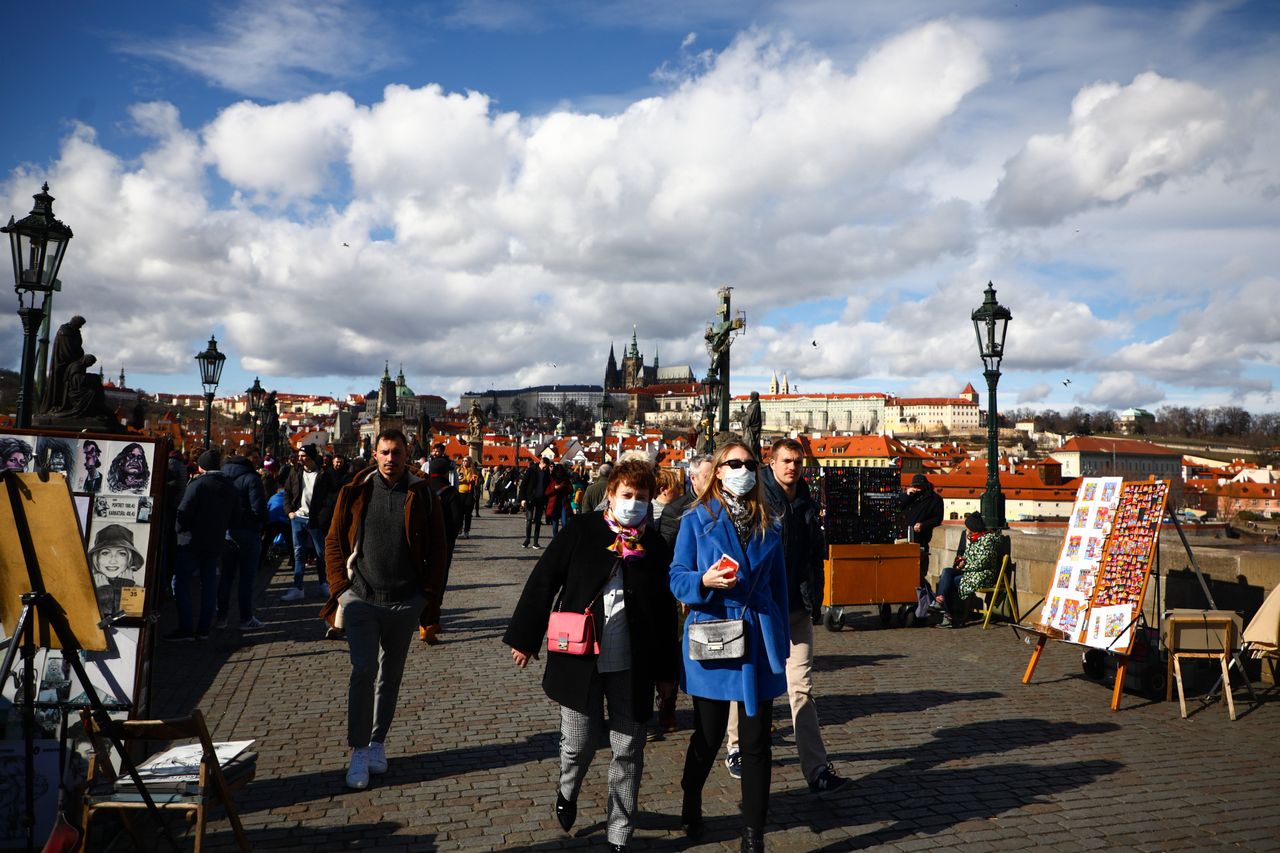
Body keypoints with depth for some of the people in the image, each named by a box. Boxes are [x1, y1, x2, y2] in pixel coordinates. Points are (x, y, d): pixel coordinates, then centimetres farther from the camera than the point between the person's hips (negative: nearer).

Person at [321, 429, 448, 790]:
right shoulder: (355, 493, 2)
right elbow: (334, 542, 7)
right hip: (361, 598, -1)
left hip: (405, 601, 1)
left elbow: (436, 553, 3)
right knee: (363, 670, -9)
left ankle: (377, 743, 28)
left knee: (390, 676, 12)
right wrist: (340, 589, -2)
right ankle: (358, 752, 2)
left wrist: (430, 604, -1)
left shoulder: (422, 496, 0)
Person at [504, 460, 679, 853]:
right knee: (579, 745, 9)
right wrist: (525, 638, -2)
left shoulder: (656, 546, 2)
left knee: (628, 751, 7)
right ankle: (567, 792, 43)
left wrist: (666, 668, 9)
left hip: (632, 666, 2)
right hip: (580, 660, -1)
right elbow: (542, 582, -1)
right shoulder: (581, 531, -4)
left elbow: (666, 611, 7)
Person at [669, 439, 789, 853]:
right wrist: (704, 581, -24)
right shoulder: (696, 520, -1)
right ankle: (691, 804, 39)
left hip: (759, 641, 2)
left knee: (756, 743, 4)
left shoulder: (768, 525, 8)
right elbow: (677, 578, -3)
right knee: (708, 737, 10)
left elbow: (778, 585, 13)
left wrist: (782, 641, 12)